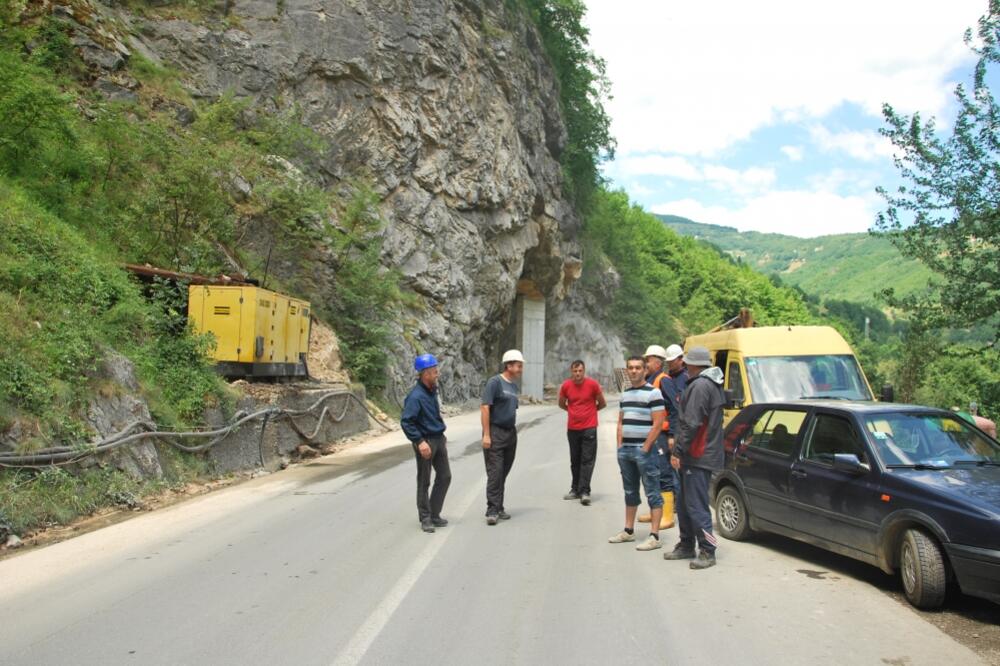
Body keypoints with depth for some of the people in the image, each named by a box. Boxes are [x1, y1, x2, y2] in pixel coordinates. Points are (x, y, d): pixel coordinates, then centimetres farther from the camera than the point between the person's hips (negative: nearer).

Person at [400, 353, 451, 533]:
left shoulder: (432, 390, 7)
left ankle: (434, 514, 24)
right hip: (425, 441, -8)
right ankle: (425, 518, 15)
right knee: (424, 482, 4)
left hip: (438, 439, 8)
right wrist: (419, 442, -24)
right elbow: (406, 421, -22)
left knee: (445, 477, 11)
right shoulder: (415, 396, -20)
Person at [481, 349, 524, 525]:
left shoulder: (514, 385, 13)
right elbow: (485, 408, -14)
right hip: (495, 433, -7)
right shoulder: (495, 382, -10)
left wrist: (513, 431, 15)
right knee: (495, 472, -8)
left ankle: (499, 508, 18)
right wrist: (486, 434, -18)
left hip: (511, 433, 7)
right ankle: (492, 511, -5)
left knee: (504, 472, 11)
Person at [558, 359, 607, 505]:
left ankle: (585, 492, -7)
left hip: (589, 428, -3)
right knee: (575, 460, 12)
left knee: (587, 460, -6)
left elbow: (602, 404, 7)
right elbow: (561, 404, 17)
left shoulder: (592, 384, -7)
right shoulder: (566, 386, 0)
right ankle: (575, 490, 22)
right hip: (572, 428, 3)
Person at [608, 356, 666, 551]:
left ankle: (654, 536, -1)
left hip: (644, 449, -8)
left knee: (652, 493, -3)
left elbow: (658, 424, -13)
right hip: (625, 449, 8)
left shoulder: (653, 392, -8)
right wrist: (620, 445, 8)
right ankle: (628, 531, 25)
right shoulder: (625, 393, 15)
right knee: (630, 492, 16)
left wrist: (645, 448, -15)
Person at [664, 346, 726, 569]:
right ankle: (686, 546, 27)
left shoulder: (700, 386, -17)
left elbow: (691, 424, -23)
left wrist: (678, 451, -19)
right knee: (685, 503, 17)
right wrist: (680, 448, 22)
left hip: (698, 457, -11)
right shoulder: (712, 384, 16)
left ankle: (707, 552, 2)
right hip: (696, 456, 11)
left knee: (696, 506, -5)